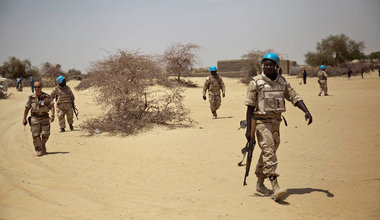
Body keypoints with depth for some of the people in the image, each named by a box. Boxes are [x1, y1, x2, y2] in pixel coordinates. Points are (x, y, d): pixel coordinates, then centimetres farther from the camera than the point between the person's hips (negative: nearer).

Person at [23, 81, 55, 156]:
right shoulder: (31, 97, -1)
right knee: (36, 135, -5)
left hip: (45, 118, 0)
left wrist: (52, 115, -23)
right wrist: (24, 118, 7)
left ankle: (43, 145, 30)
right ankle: (39, 150, 7)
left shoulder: (47, 97, -6)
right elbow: (27, 108, 7)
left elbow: (52, 106, -9)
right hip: (35, 119, 0)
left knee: (45, 135, -2)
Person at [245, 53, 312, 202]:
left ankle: (260, 184, 27)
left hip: (276, 122, 6)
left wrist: (306, 111, -12)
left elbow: (294, 97, 6)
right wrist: (248, 128, -11)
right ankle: (276, 188, -24)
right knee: (269, 152, -16)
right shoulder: (256, 82, -7)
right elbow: (250, 106, -7)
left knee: (268, 152, 13)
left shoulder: (282, 82, 7)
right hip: (261, 122, -6)